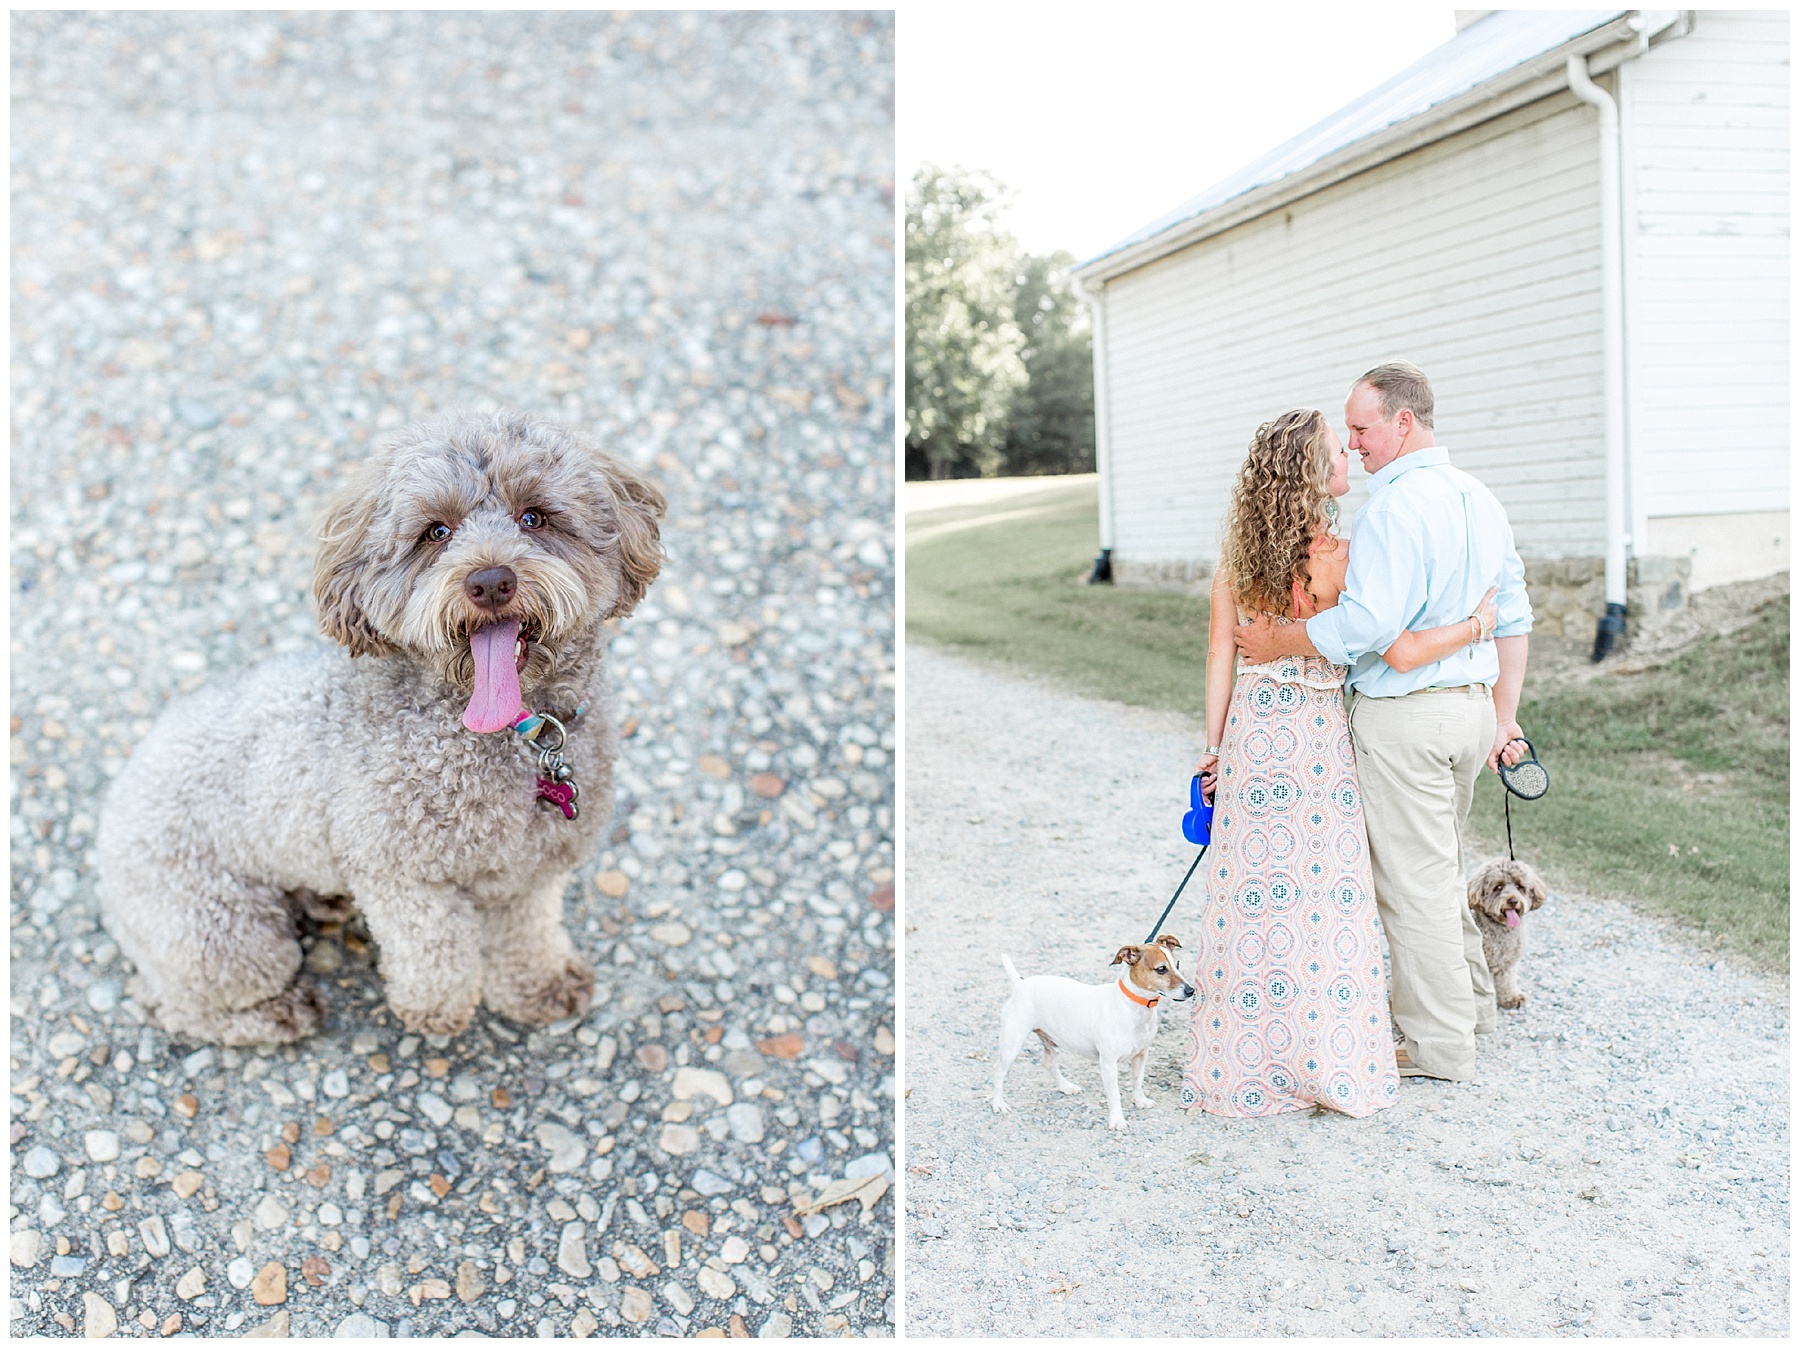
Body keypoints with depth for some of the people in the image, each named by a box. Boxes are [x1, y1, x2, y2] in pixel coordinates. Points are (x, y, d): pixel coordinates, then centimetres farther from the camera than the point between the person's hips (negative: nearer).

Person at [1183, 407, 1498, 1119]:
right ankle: (1327, 1059, 14)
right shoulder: (1341, 556, -14)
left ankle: (1244, 1060, 19)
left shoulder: (1237, 553, 2)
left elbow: (1221, 655, 4)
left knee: (1249, 895, 10)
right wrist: (1478, 623, -1)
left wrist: (1214, 746, 10)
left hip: (1252, 731, 5)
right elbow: (1402, 653, -17)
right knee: (1324, 895, 6)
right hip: (1318, 733, -4)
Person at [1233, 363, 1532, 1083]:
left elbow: (1365, 623, -28)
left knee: (1413, 879, 3)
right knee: (1442, 864, 23)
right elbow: (1512, 618, 14)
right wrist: (1503, 719, 18)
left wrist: (1277, 643, -14)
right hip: (1471, 704, 9)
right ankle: (1470, 1000, 38)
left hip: (1403, 716, -9)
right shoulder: (1479, 499, 11)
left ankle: (1440, 1045, 15)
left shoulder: (1394, 507, -19)